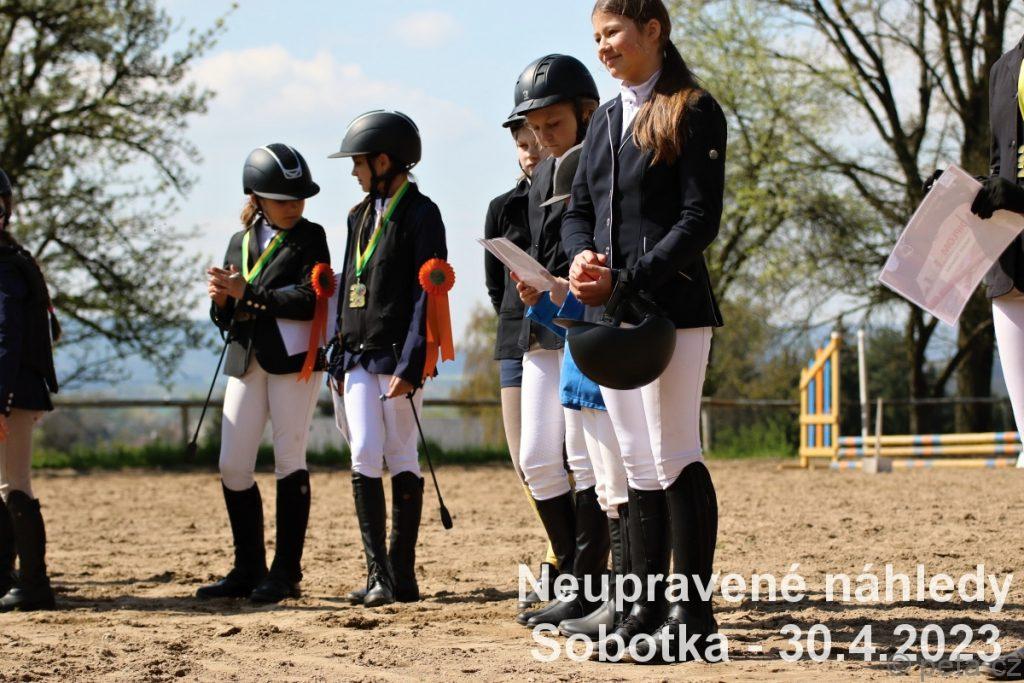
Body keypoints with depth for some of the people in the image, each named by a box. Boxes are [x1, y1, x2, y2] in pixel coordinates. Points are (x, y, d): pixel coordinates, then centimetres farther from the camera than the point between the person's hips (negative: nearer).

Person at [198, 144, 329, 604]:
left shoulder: (310, 238, 0)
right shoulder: (240, 242, 15)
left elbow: (309, 301, -16)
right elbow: (225, 319, 16)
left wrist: (247, 294, -15)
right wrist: (221, 301, -7)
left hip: (293, 360, -5)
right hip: (245, 359, 6)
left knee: (290, 460, -2)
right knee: (232, 467, 3)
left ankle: (286, 571, 2)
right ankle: (248, 570, 13)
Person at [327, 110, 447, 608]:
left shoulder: (420, 214, -4)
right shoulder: (361, 214, 18)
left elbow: (427, 295, -11)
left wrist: (410, 366, -18)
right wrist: (339, 360, 15)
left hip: (397, 356, -6)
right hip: (358, 356, 6)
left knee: (402, 460, -1)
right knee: (365, 457, -4)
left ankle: (401, 574, 5)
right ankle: (378, 573, -5)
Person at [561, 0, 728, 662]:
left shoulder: (694, 112, -4)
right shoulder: (606, 119, 19)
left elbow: (699, 221, -11)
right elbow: (578, 211, 18)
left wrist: (625, 279, -17)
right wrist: (582, 257, -5)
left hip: (671, 304, -7)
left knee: (675, 456, -8)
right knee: (638, 462, 8)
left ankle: (694, 610, -4)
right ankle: (650, 605, 12)